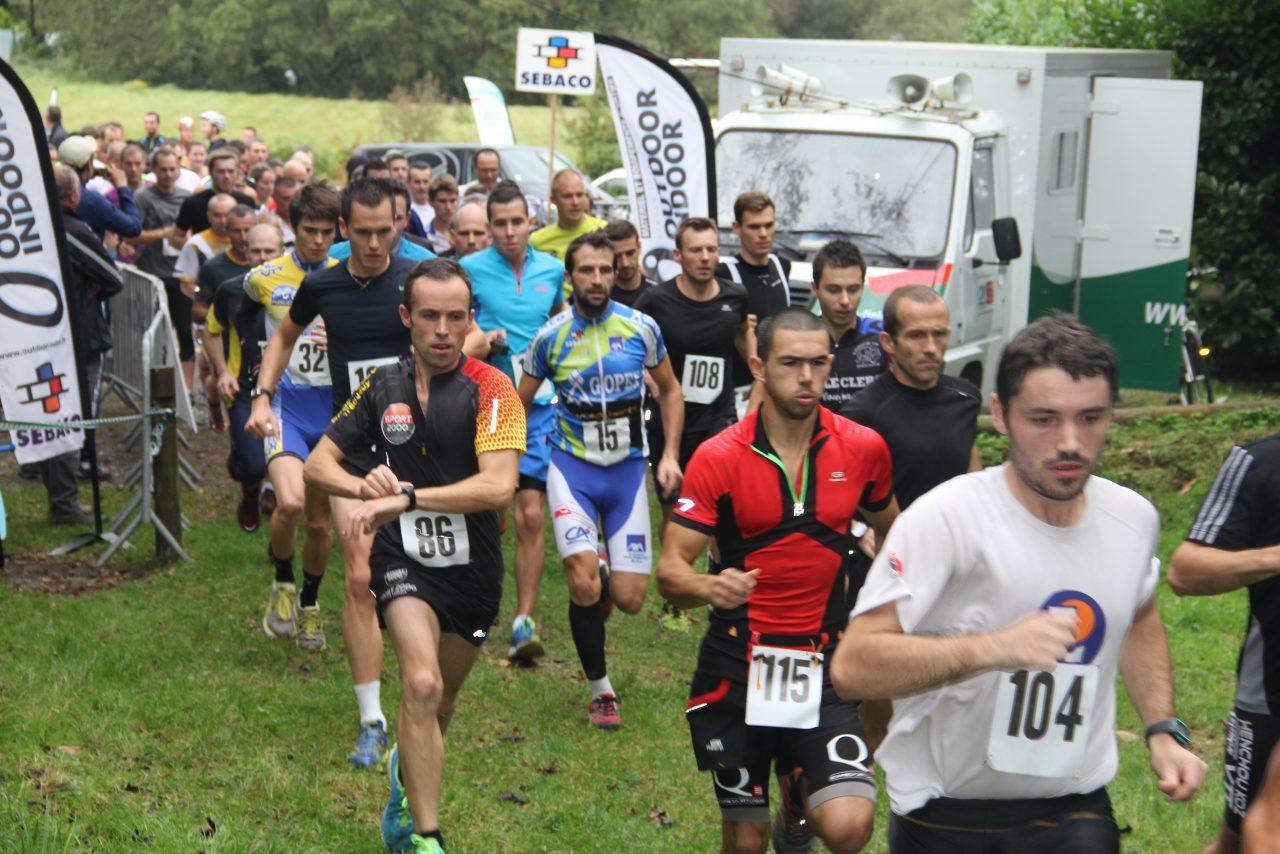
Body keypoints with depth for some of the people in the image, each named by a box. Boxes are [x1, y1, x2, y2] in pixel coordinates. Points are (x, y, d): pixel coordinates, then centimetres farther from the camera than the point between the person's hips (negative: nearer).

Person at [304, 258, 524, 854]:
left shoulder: (490, 389, -11)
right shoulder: (383, 387, 2)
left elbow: (497, 485, -24)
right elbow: (318, 463, 7)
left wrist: (405, 498, -30)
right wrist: (364, 486, -16)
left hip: (472, 569, 0)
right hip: (404, 560, 0)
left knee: (438, 702, 18)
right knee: (421, 685, -24)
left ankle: (405, 785, 51)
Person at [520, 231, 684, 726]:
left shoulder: (641, 328, -2)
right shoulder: (550, 337, -4)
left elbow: (670, 391, 13)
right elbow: (520, 403, 9)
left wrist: (669, 454, 3)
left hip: (627, 470, 1)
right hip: (572, 468, -1)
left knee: (629, 600, -4)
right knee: (583, 581, -20)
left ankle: (594, 601, 36)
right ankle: (600, 690, 1)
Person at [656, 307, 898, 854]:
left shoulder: (863, 448, -3)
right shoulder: (718, 458, -9)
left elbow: (891, 532, 17)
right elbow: (670, 571, -12)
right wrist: (710, 587, -33)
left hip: (823, 669, 1)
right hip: (737, 667, -1)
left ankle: (800, 798, 15)